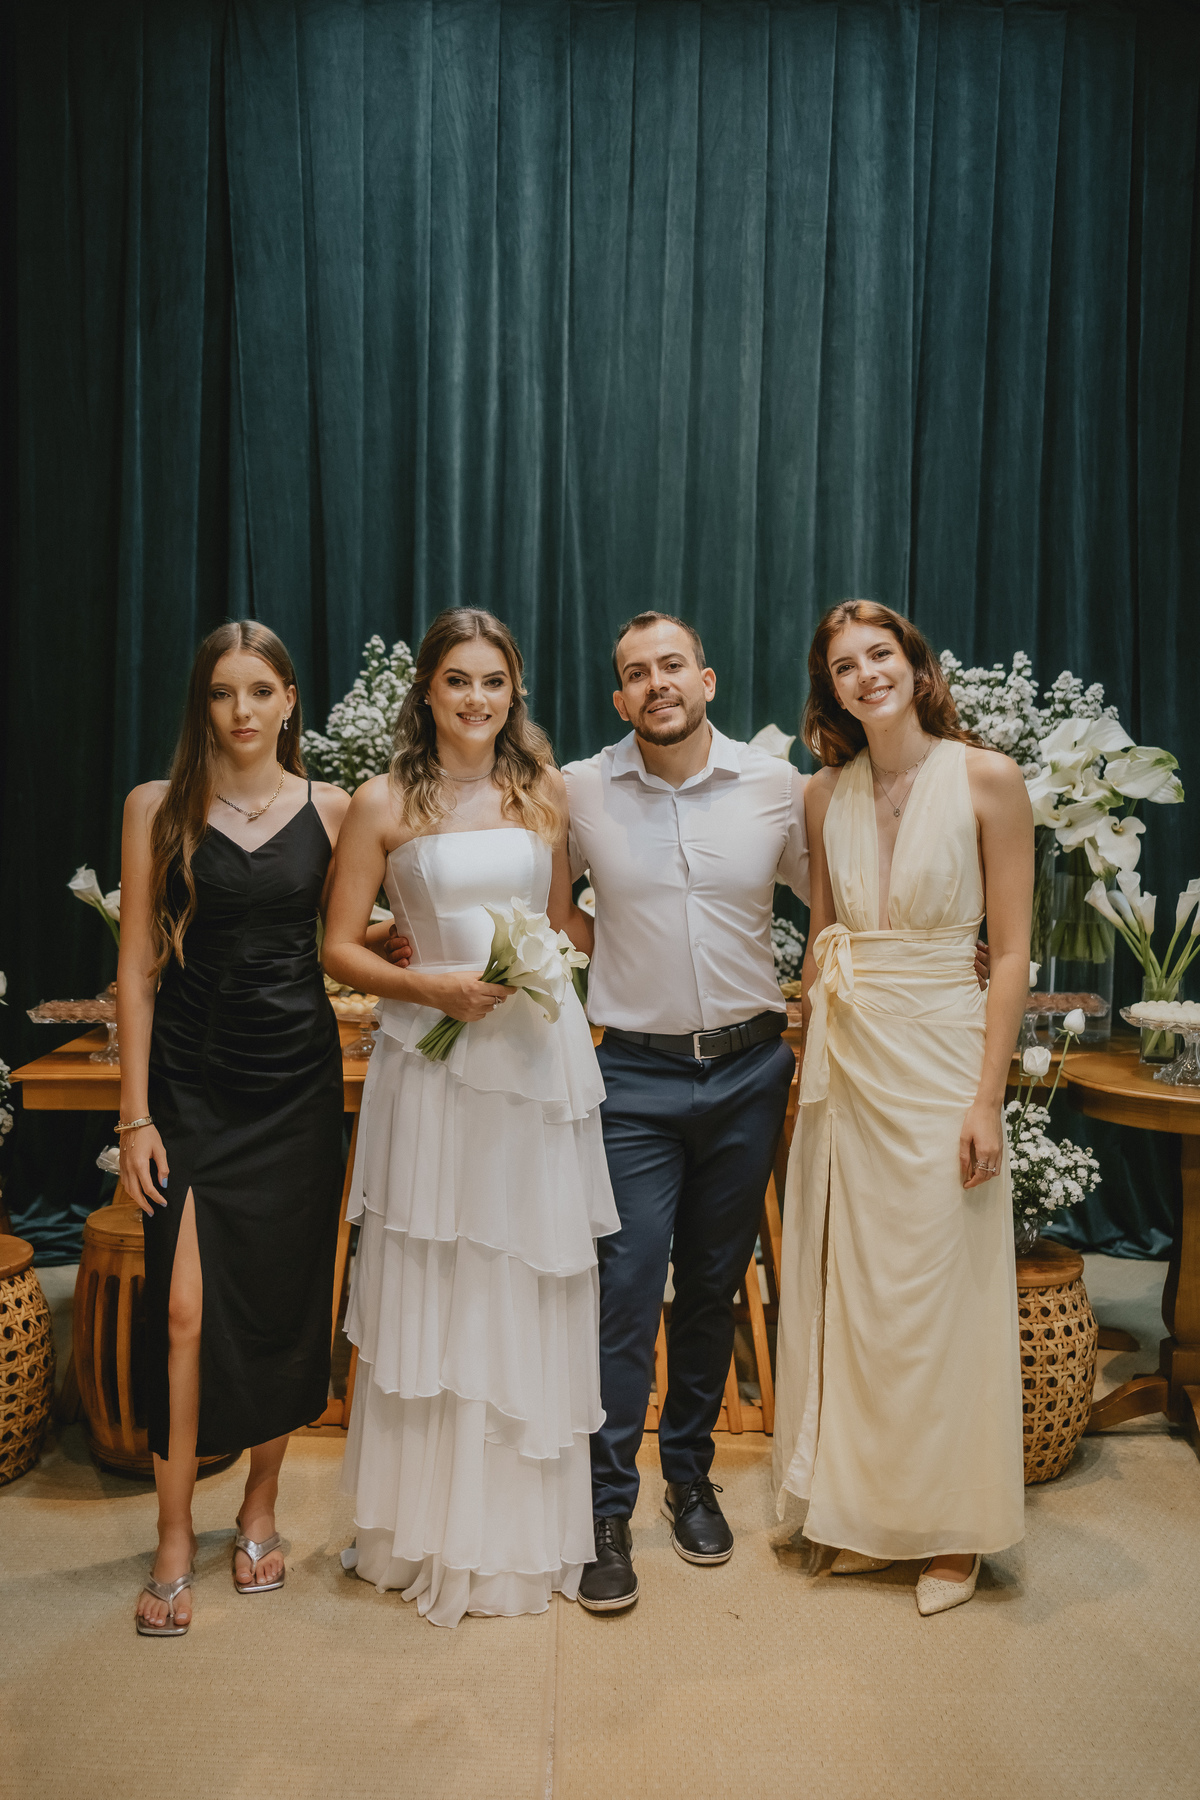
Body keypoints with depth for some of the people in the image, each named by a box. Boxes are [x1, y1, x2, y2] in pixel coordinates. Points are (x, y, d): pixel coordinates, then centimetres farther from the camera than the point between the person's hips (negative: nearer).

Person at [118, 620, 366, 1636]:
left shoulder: (329, 809, 4)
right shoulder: (159, 808, 1)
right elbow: (137, 967, 0)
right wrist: (135, 1115, -4)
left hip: (296, 1080, 2)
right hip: (190, 1082, -1)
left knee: (285, 1302, 8)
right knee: (187, 1309, -4)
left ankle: (261, 1507, 29)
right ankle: (175, 1543, 15)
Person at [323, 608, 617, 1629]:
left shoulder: (546, 791, 7)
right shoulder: (384, 804, -1)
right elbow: (339, 948, 0)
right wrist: (428, 984, -14)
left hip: (542, 1054, 3)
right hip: (435, 1058, -2)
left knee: (534, 1288, 10)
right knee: (434, 1293, 6)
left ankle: (532, 1522, 29)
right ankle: (434, 1531, 25)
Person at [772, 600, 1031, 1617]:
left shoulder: (985, 779, -6)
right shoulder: (827, 795, 7)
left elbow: (1011, 951, -7)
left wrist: (987, 1099, -12)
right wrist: (816, 1065, 9)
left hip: (941, 1055, -4)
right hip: (846, 1062, 4)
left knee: (941, 1295, 4)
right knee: (854, 1292, 11)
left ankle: (953, 1530, 24)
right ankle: (872, 1511, 30)